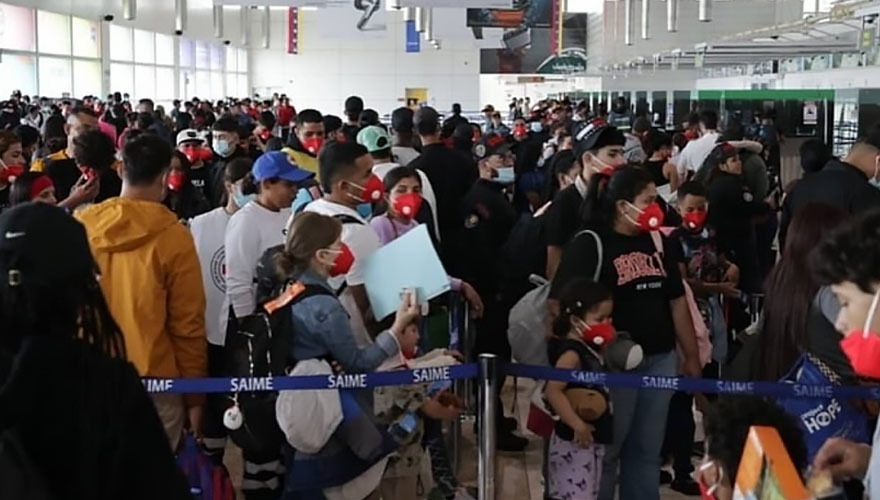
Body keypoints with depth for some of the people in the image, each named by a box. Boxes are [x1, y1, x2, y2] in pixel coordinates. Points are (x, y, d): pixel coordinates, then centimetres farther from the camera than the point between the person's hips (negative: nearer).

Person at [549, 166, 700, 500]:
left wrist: (691, 354, 14)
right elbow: (559, 303, -15)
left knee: (647, 451, 14)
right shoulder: (590, 243, -10)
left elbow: (677, 301, 15)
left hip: (660, 359, 6)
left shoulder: (659, 242, 9)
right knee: (604, 451, 6)